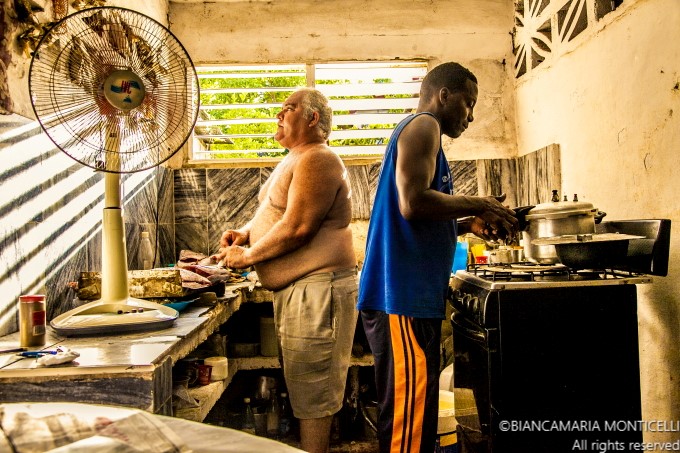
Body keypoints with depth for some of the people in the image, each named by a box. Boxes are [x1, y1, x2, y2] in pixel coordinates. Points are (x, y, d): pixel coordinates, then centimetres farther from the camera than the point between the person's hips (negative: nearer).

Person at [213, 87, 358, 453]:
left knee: (312, 387, -2)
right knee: (303, 382, 19)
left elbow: (297, 227, -23)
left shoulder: (317, 160, -15)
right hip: (293, 289, 11)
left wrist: (247, 255, -12)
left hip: (316, 288, -11)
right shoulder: (294, 160, 17)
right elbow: (277, 217, 25)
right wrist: (246, 233, 6)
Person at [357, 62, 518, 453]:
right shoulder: (423, 126, -4)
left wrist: (468, 225, 16)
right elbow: (413, 203, -21)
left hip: (409, 296, 10)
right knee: (409, 416, -6)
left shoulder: (419, 131, 26)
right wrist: (478, 206, -7)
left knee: (415, 412, 15)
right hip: (402, 296, -10)